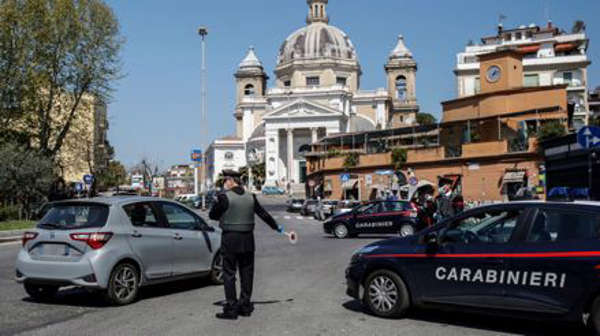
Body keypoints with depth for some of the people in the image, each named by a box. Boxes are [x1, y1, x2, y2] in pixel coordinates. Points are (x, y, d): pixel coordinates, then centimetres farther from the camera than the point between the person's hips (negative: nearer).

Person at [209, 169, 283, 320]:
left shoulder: (224, 197, -11)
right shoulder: (251, 197, 5)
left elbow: (212, 215, -5)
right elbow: (264, 214, 11)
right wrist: (276, 227, 22)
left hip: (230, 239, -5)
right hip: (247, 239, 5)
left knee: (229, 274, 2)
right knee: (247, 272, 14)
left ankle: (231, 308, 2)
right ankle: (245, 305, 20)